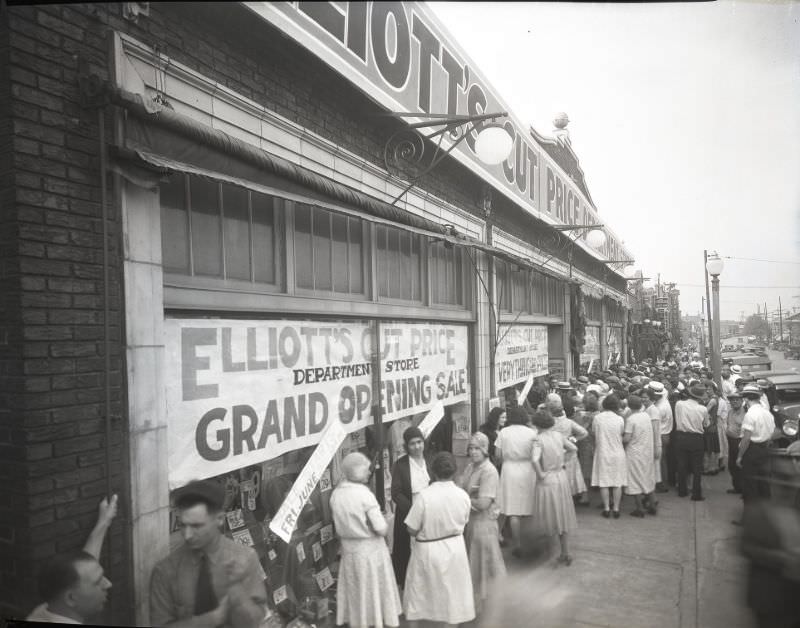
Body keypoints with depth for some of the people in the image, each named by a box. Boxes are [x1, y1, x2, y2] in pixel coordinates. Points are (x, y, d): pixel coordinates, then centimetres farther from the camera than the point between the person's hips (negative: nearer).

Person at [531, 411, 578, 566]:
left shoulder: (539, 439, -16)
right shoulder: (559, 434, -2)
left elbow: (535, 460, -31)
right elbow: (574, 449, 9)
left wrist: (540, 473, -15)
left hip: (547, 480, -5)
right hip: (562, 477, 5)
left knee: (549, 514, 15)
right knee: (562, 515, 14)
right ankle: (565, 553, 19)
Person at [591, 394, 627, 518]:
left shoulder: (597, 418, -9)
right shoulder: (619, 419, -11)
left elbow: (593, 433, 0)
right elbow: (622, 433, -1)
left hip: (602, 453, 0)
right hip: (617, 453, 0)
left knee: (603, 482, 8)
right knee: (617, 482, 9)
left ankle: (606, 508, 11)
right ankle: (616, 508, 13)